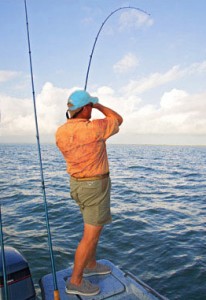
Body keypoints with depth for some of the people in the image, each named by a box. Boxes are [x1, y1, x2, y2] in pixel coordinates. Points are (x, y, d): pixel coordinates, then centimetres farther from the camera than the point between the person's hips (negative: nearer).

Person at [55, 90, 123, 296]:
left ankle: (91, 265, 39)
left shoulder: (60, 132, -4)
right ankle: (75, 281, 17)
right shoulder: (94, 129, -23)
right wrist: (97, 105, 5)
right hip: (95, 186, -8)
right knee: (91, 235, 4)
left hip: (77, 183, 8)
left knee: (95, 227, 24)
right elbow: (118, 120, -4)